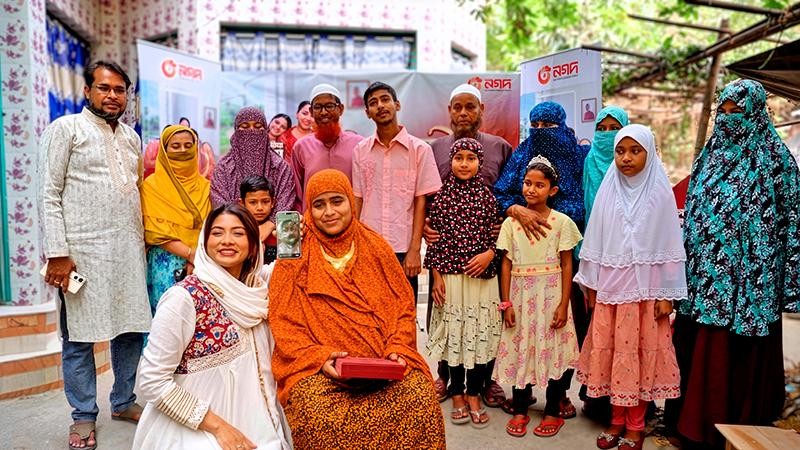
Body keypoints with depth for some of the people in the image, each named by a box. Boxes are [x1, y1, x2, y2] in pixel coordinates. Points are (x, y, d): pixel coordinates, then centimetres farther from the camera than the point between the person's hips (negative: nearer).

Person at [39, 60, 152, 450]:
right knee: (79, 337, 4)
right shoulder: (66, 129, -1)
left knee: (131, 328, 10)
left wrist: (142, 242, 12)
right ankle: (84, 417, 19)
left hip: (130, 252, 5)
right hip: (83, 252, -5)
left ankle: (123, 402, 27)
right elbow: (50, 194, -6)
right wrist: (57, 253, -13)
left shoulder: (131, 137, 15)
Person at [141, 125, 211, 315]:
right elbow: (155, 232, -6)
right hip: (166, 265, -3)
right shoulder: (151, 186, 1)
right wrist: (190, 253, -15)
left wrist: (197, 259, -11)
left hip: (201, 265, 3)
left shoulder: (204, 186, 11)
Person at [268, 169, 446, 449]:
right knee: (316, 414, -30)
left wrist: (397, 350, -8)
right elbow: (283, 323, -1)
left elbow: (403, 307, 9)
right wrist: (320, 358, -15)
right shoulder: (295, 256, 1)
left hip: (384, 364, 2)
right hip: (318, 367, -1)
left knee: (420, 398, -24)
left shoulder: (376, 247, 6)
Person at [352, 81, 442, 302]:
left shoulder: (419, 149, 1)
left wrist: (415, 250, -7)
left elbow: (421, 201, -1)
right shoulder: (360, 151, 9)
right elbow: (357, 200, 9)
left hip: (403, 250, -2)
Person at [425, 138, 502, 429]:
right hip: (450, 275, -1)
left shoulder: (487, 194, 3)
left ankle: (474, 396, 19)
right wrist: (436, 276, -4)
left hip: (483, 276, 1)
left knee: (479, 332, 5)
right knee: (454, 332, 6)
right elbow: (434, 238, 0)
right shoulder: (441, 194, 1)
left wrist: (489, 253, -12)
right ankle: (457, 395, 21)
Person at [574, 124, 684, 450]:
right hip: (610, 286, 2)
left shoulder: (661, 193, -2)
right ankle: (617, 420, 20)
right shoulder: (608, 191, 5)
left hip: (646, 286, -2)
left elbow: (670, 245, -2)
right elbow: (595, 242, 7)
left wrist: (667, 294, -5)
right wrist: (591, 285, 6)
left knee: (641, 352, 4)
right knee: (611, 350, 6)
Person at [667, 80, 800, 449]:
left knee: (739, 357, 1)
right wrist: (688, 270, 13)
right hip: (705, 276, 5)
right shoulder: (710, 156, 12)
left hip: (747, 280, -5)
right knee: (701, 354, 9)